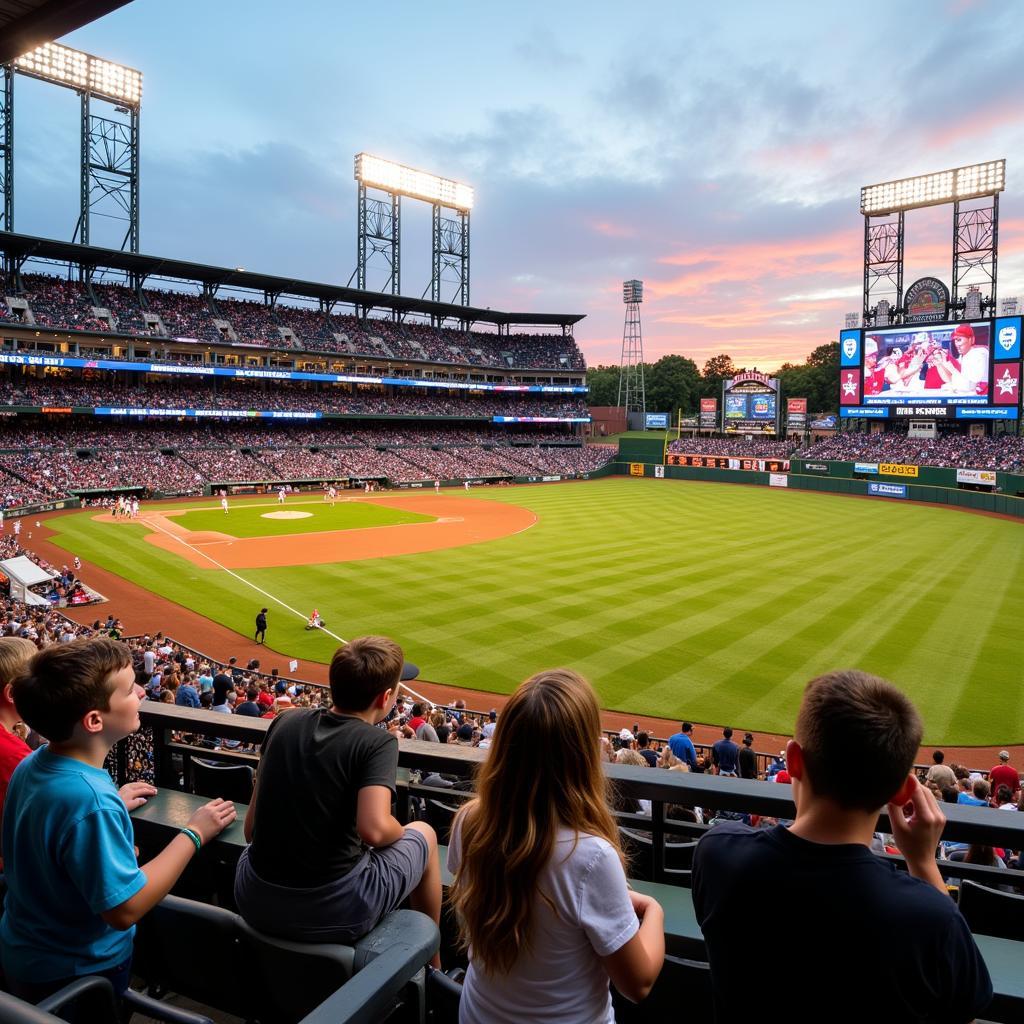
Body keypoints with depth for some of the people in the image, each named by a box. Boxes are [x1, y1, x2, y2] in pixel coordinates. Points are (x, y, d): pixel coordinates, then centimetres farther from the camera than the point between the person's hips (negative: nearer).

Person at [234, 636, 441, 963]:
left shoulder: (286, 721, 2)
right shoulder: (378, 742, -14)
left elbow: (251, 827, 6)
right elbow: (374, 830, -25)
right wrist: (400, 831, -4)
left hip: (254, 903, 5)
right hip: (331, 914, -5)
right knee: (424, 833, 19)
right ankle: (432, 965, 35)